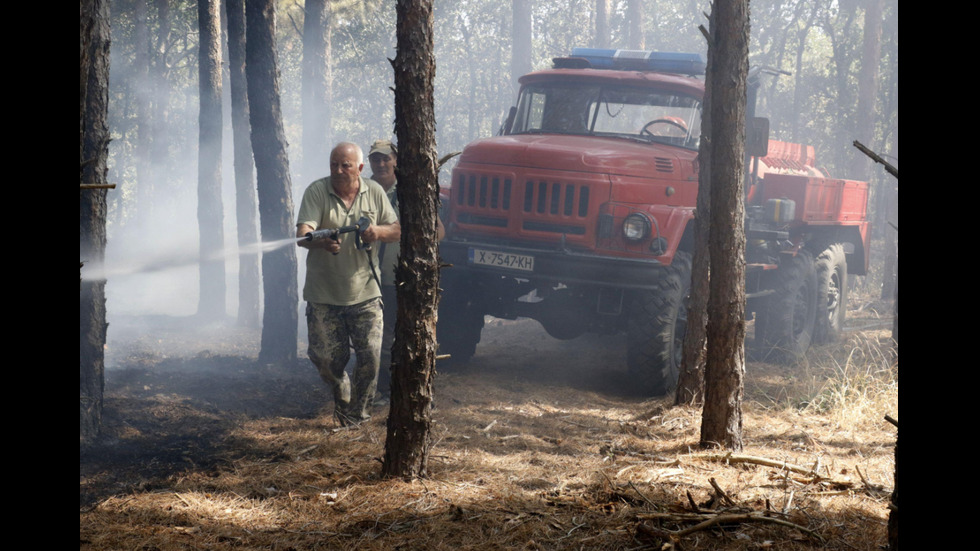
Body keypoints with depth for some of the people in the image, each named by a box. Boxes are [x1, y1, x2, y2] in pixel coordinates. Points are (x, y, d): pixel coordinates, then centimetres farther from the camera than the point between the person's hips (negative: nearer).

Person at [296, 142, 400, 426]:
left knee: (370, 357, -4)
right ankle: (341, 394, 35)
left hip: (364, 295, 2)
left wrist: (378, 232, -17)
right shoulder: (317, 192, -6)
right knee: (326, 359, 2)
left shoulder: (375, 192, 4)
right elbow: (302, 233, -19)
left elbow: (397, 231, 7)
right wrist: (323, 242, -41)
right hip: (323, 296, -1)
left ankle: (357, 417, 15)